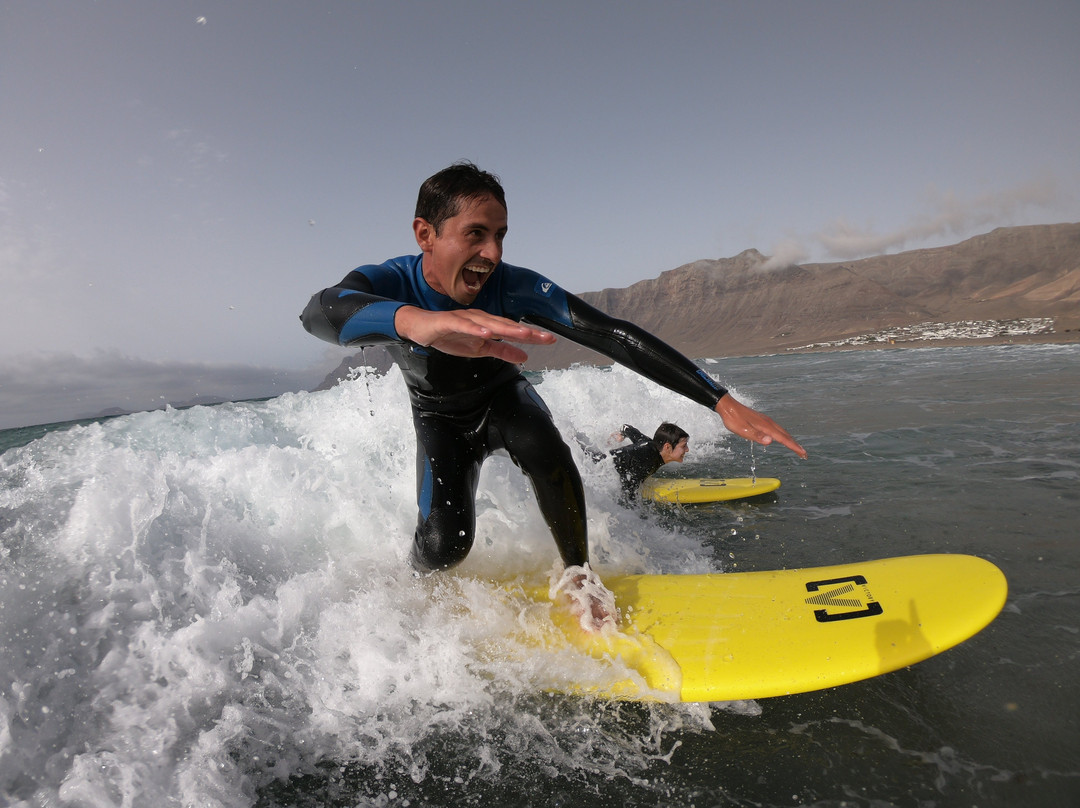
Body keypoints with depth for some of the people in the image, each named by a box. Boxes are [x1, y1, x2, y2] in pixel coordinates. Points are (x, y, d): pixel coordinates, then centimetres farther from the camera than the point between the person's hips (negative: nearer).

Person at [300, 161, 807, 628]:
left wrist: (721, 402, -42)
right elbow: (321, 312, -54)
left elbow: (613, 335, -34)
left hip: (505, 401, 1)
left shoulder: (514, 287, -29)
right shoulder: (388, 283, -31)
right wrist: (416, 321, -79)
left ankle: (578, 575, -9)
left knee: (545, 451, -33)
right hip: (441, 420, 0)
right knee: (445, 543, -21)